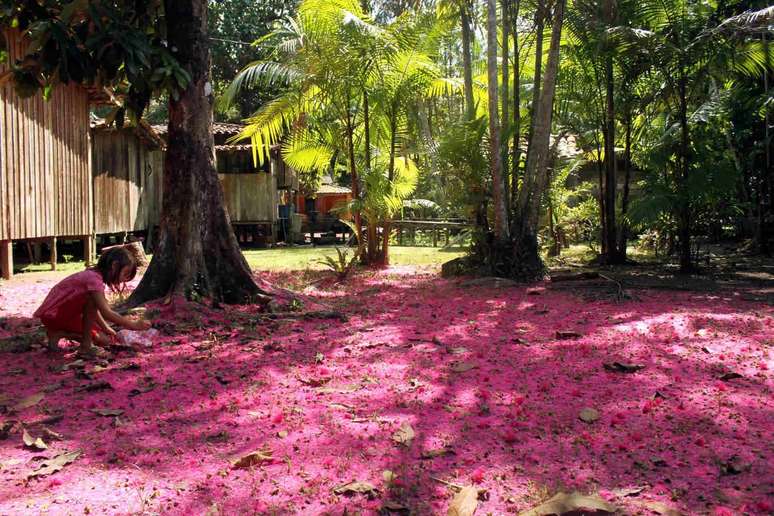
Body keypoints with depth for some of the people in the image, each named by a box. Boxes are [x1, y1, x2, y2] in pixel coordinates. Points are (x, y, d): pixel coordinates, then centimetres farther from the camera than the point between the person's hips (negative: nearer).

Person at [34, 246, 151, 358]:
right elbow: (106, 313, -32)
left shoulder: (93, 275, 4)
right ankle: (86, 346, -22)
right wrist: (133, 324, -28)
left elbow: (93, 310, 12)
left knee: (104, 340, 1)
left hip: (67, 314, 9)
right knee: (92, 299, -30)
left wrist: (106, 328, 5)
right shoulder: (94, 279, -26)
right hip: (53, 315, -9)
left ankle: (59, 333, 8)